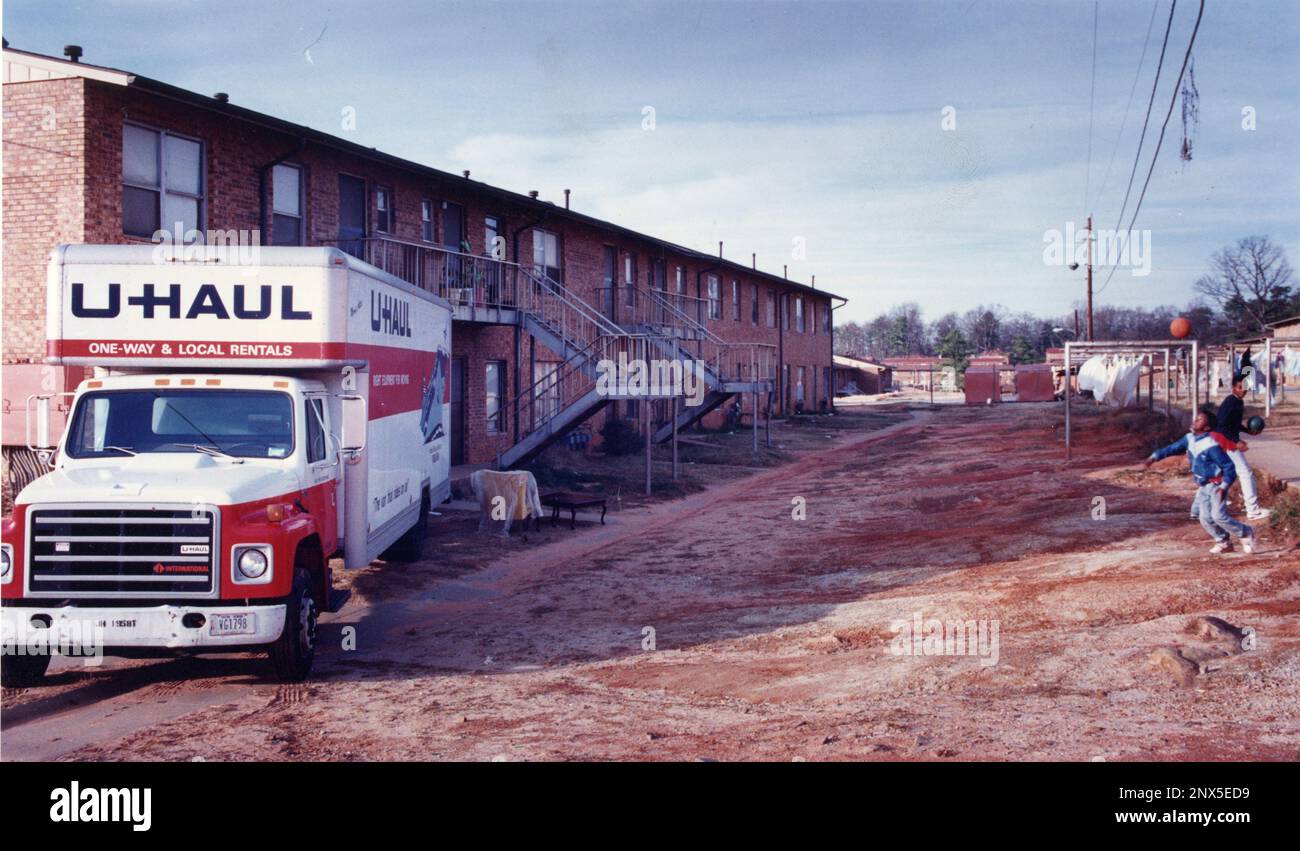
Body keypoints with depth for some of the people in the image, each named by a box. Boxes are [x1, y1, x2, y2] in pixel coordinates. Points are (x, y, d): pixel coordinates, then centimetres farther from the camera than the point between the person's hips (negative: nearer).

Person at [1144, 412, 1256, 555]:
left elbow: (1229, 466, -21)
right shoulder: (1189, 439, -1)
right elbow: (1172, 448, 9)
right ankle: (1224, 542, 21)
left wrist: (1224, 487, -27)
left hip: (1216, 485, -8)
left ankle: (1247, 534, 0)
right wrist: (1154, 457, 1)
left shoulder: (1211, 445, -24)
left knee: (1218, 516, -17)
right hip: (1203, 487, 8)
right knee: (1205, 518, 4)